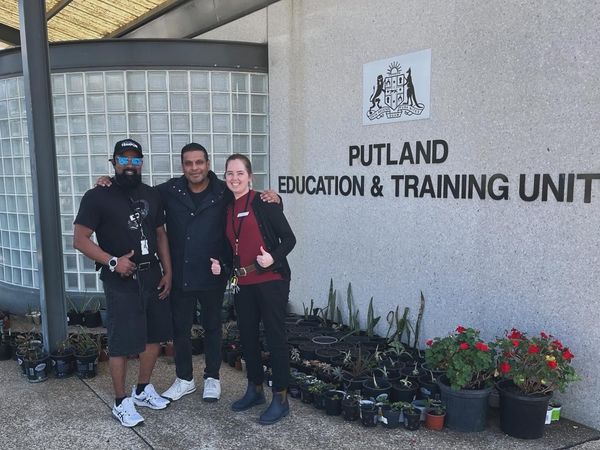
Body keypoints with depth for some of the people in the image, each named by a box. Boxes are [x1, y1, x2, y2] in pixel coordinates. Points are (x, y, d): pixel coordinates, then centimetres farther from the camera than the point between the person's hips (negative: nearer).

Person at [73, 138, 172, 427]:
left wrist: (167, 272, 6)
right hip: (121, 280, -6)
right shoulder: (97, 196, -7)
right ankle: (121, 403, 17)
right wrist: (112, 262, -21)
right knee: (122, 343, 0)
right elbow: (80, 239, -10)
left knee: (155, 336, 13)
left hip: (152, 275, 6)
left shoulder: (151, 195, 9)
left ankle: (143, 390, 32)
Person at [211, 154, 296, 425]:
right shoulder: (227, 209, 11)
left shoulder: (264, 203, -7)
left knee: (274, 336, 0)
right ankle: (255, 390, 32)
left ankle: (281, 399, 12)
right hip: (242, 283, 7)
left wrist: (273, 257, -24)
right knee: (247, 336, 14)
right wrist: (220, 264, 4)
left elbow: (289, 238, -8)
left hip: (271, 280, -6)